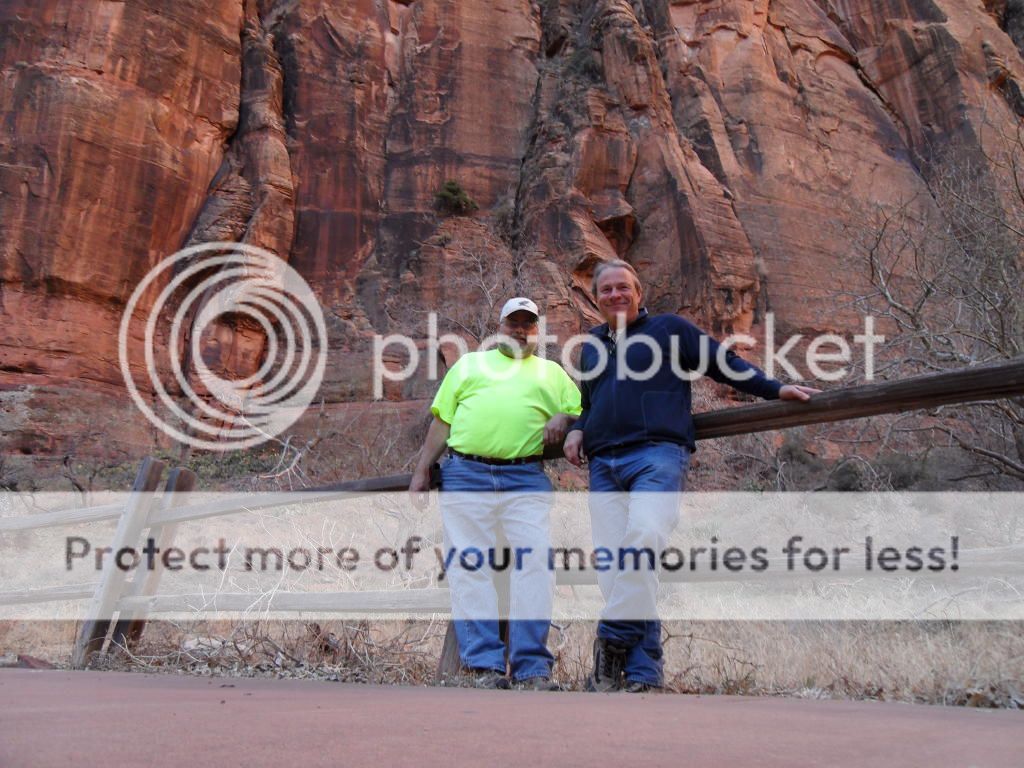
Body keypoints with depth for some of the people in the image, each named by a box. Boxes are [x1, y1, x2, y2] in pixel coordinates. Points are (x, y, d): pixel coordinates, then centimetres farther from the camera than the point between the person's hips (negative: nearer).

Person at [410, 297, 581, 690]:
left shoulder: (552, 372, 22)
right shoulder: (469, 364, 21)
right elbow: (441, 421, 16)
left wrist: (563, 418, -3)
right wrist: (422, 471, 8)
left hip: (527, 480, 0)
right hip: (465, 476, 0)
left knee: (533, 567, -8)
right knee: (470, 568, -4)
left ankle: (533, 668, -3)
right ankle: (484, 666, 0)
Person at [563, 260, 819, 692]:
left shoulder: (669, 328, 13)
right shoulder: (592, 344, 26)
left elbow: (724, 364, 13)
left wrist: (775, 390, 6)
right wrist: (577, 429, 19)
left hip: (657, 456, -4)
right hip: (603, 465, 5)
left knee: (644, 536, -29)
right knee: (613, 565, -5)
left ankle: (614, 640, -20)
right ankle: (643, 670, -3)